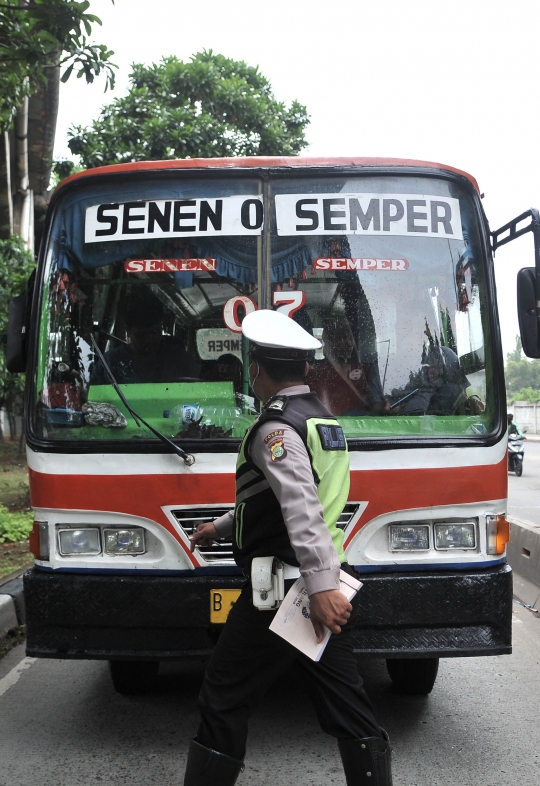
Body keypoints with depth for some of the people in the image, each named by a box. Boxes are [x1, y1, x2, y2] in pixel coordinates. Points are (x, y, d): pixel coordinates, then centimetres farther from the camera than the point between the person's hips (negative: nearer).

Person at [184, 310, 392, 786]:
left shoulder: (277, 428, -13)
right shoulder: (322, 418, 16)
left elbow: (302, 507, -27)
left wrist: (320, 586, -33)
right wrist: (222, 527, 34)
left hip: (285, 590, -9)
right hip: (330, 590, 9)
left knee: (223, 704, 4)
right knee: (345, 704, 13)